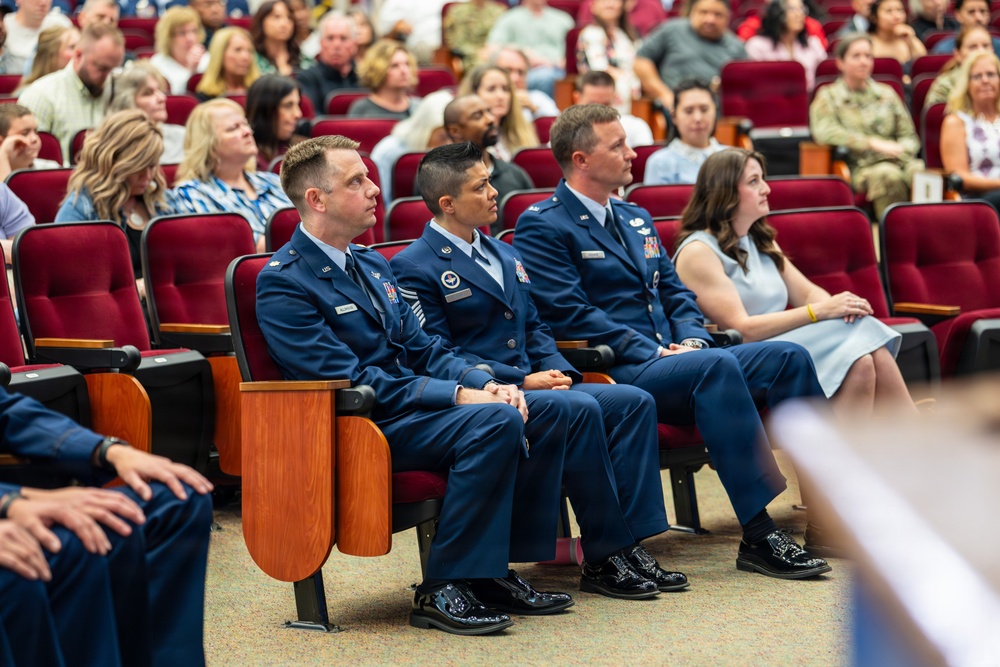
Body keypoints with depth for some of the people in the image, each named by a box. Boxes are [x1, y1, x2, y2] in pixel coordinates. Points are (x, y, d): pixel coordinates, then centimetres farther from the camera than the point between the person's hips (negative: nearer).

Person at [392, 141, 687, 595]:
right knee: (580, 408, -30)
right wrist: (521, 382, -16)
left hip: (532, 384, 8)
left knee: (633, 401, -12)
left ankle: (631, 544, -16)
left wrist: (557, 371, 1)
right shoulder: (413, 268, -6)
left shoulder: (504, 256, 22)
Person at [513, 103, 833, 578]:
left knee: (787, 356, -12)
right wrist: (655, 353, -16)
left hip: (671, 359, 8)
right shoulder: (541, 227, -4)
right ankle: (759, 538, -37)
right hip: (611, 374, -8)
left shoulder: (636, 219, 23)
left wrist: (692, 340, 0)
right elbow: (569, 314, -13)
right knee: (716, 366, -34)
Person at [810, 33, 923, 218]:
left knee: (922, 174, -33)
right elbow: (824, 132, -7)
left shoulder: (886, 93, 25)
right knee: (888, 176, -39)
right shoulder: (828, 96, 12)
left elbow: (909, 135, 21)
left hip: (899, 160, 3)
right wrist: (873, 144, -11)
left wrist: (900, 149, -4)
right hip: (861, 166, -3)